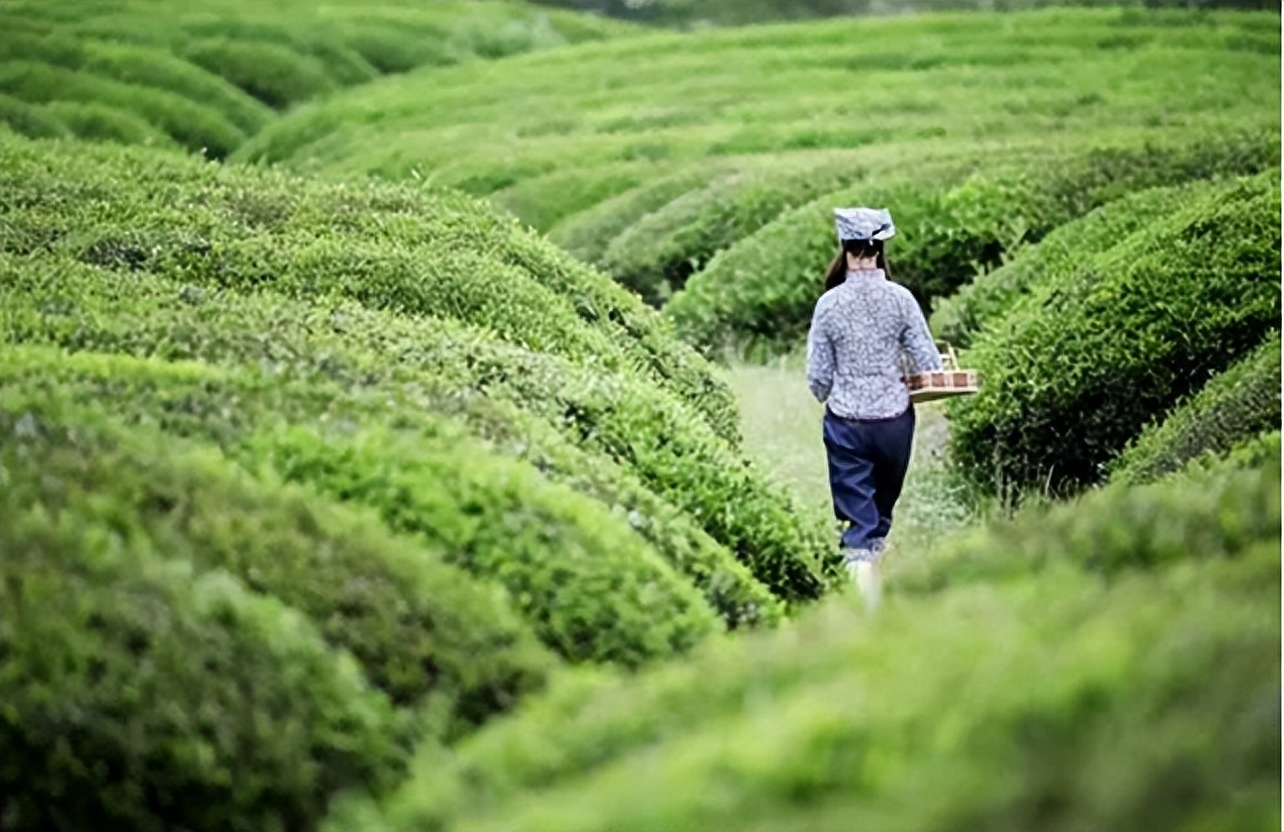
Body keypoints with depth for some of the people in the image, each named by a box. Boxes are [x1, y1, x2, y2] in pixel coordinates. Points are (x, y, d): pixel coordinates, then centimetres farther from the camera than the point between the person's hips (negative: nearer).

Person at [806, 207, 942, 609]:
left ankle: (868, 609, -7)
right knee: (882, 513, 23)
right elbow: (929, 363, -7)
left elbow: (818, 376, -4)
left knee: (858, 520, 2)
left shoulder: (829, 303, -8)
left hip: (846, 424, -1)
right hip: (895, 420, 1)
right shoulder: (900, 299, -7)